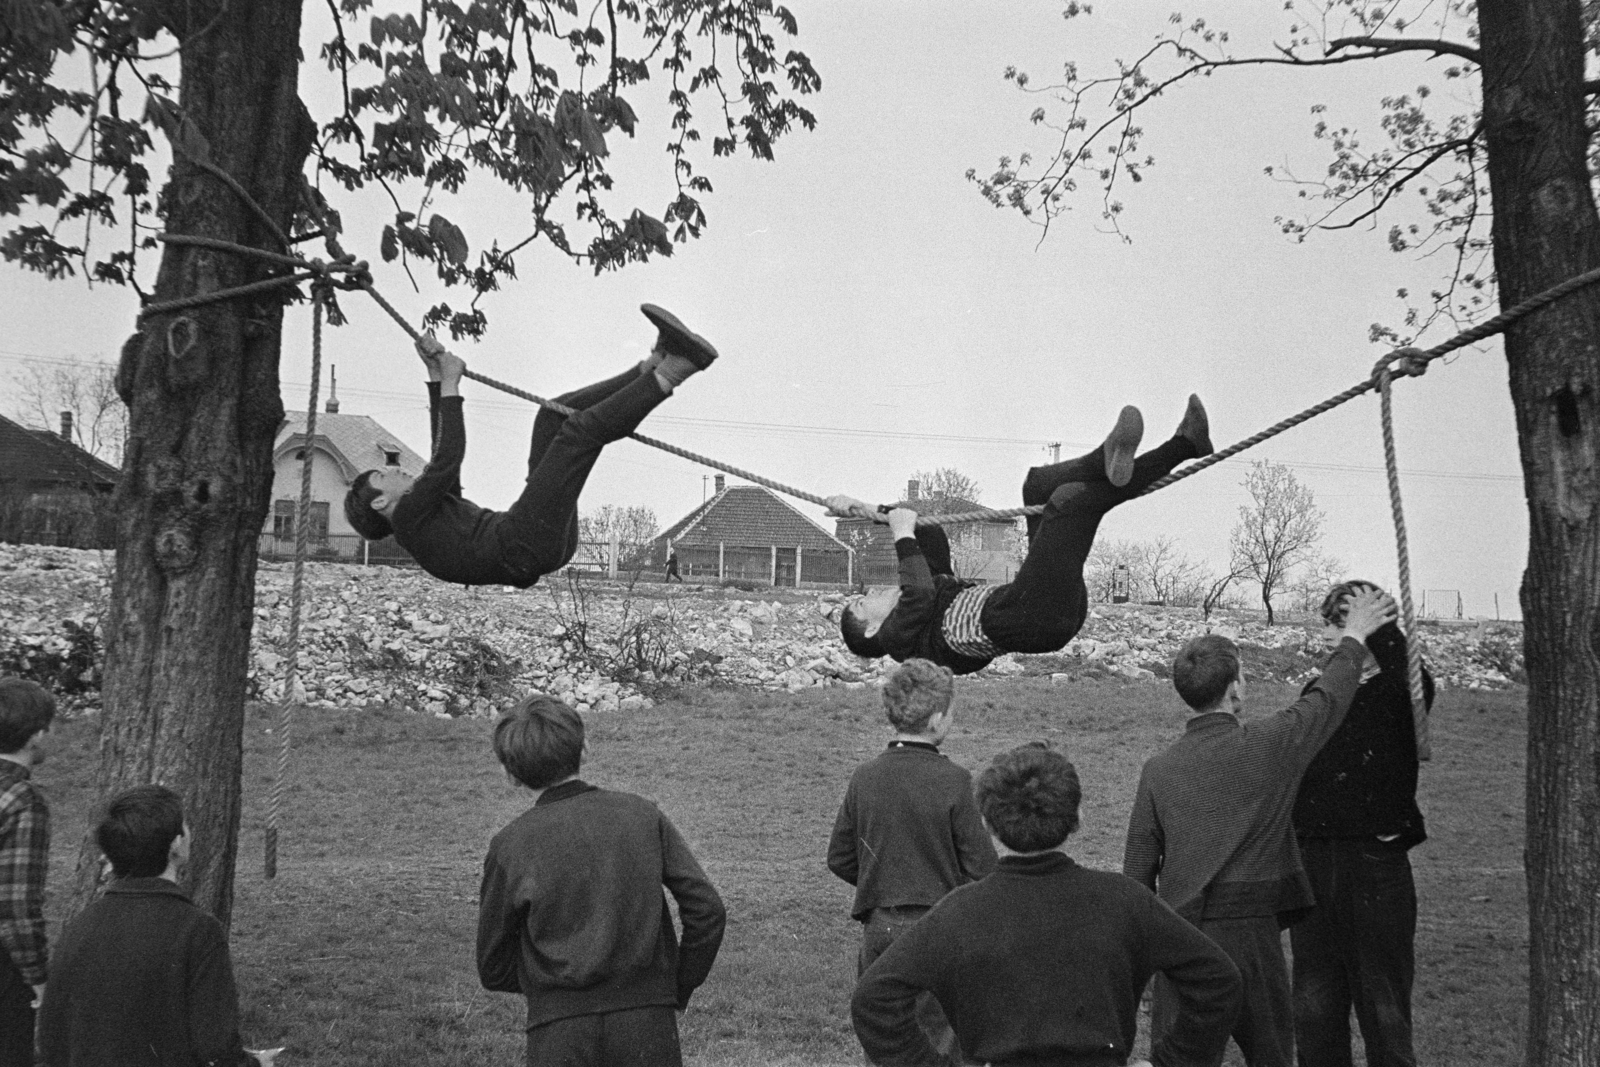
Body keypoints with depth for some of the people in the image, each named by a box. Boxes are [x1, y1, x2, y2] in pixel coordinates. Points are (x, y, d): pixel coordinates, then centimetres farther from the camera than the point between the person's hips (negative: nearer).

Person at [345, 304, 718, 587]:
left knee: (555, 415, 10)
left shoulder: (426, 510, 29)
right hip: (526, 548, -10)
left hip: (547, 538, 10)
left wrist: (438, 378, 27)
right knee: (580, 429, -19)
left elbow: (443, 453, 30)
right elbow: (445, 459, -9)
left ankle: (657, 363, -5)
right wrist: (448, 386, -2)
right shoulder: (407, 518, 3)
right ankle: (671, 372, -22)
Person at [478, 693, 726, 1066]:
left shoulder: (510, 846, -2)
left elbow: (494, 969, 5)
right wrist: (679, 988, 9)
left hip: (558, 1034, -1)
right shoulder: (642, 815, 0)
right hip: (648, 1022, 1)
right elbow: (707, 911, -2)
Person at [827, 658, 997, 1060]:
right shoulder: (952, 781, -14)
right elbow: (981, 866, -11)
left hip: (877, 926, 4)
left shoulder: (864, 777, -1)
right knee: (936, 1049, 4)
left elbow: (839, 859, 6)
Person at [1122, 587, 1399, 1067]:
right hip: (1250, 932, -1)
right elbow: (1330, 697, 12)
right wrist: (1354, 637, 28)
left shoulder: (1158, 768, 1)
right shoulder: (1267, 745, -5)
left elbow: (1138, 869, 4)